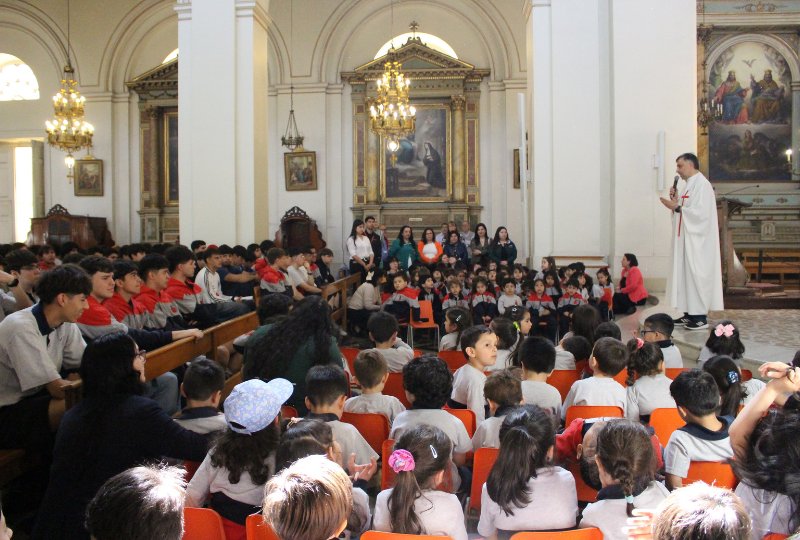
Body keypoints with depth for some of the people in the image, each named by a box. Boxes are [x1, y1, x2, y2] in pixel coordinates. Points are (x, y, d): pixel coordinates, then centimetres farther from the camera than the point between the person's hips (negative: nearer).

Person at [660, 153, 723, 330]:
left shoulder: (702, 184, -13)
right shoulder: (689, 184, 17)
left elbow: (700, 212, -21)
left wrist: (677, 207, -20)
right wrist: (676, 200, 5)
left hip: (696, 241, -10)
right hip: (685, 239, 10)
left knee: (696, 275, -7)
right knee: (685, 275, 10)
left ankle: (700, 317, -3)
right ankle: (689, 314, 15)